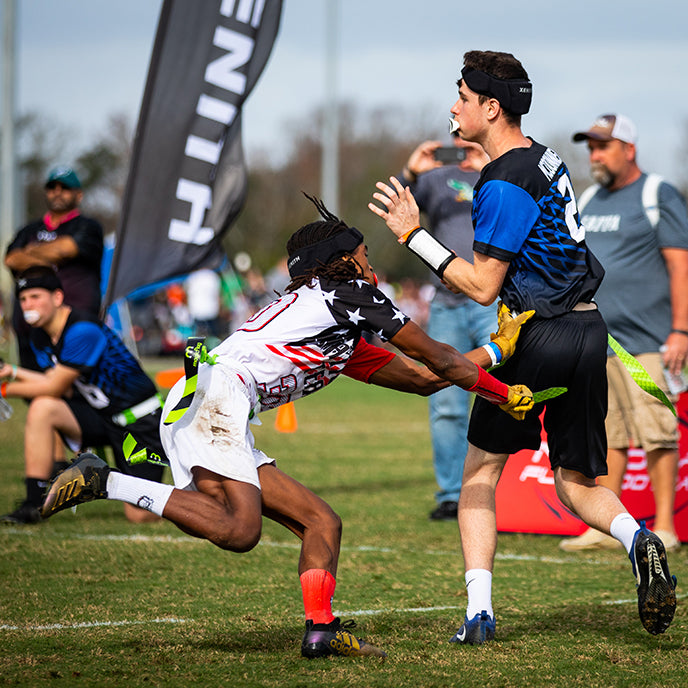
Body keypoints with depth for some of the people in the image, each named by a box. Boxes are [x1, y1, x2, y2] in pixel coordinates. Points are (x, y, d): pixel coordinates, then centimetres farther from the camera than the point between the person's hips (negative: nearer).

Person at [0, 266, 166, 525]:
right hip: (100, 416, 7)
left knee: (140, 516, -13)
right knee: (41, 408, -22)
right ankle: (33, 505, -19)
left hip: (139, 420, -7)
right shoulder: (40, 336, 2)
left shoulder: (83, 331, -26)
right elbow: (60, 387, -2)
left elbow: (55, 388, -22)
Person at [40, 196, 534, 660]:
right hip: (214, 392, -10)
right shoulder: (350, 292, 8)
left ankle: (322, 629, -6)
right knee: (238, 530, -26)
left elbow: (423, 378, 34)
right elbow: (439, 360, 10)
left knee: (322, 522, 8)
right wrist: (504, 396, 19)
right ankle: (103, 481, -21)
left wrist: (497, 348, 39)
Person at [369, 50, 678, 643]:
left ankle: (480, 611, 1)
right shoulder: (547, 160, 13)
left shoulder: (504, 185, -14)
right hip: (589, 330, 8)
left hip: (540, 337, -8)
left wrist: (415, 236, -11)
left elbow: (482, 287, -13)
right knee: (576, 485, 13)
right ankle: (637, 538, -17)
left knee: (481, 469, 7)